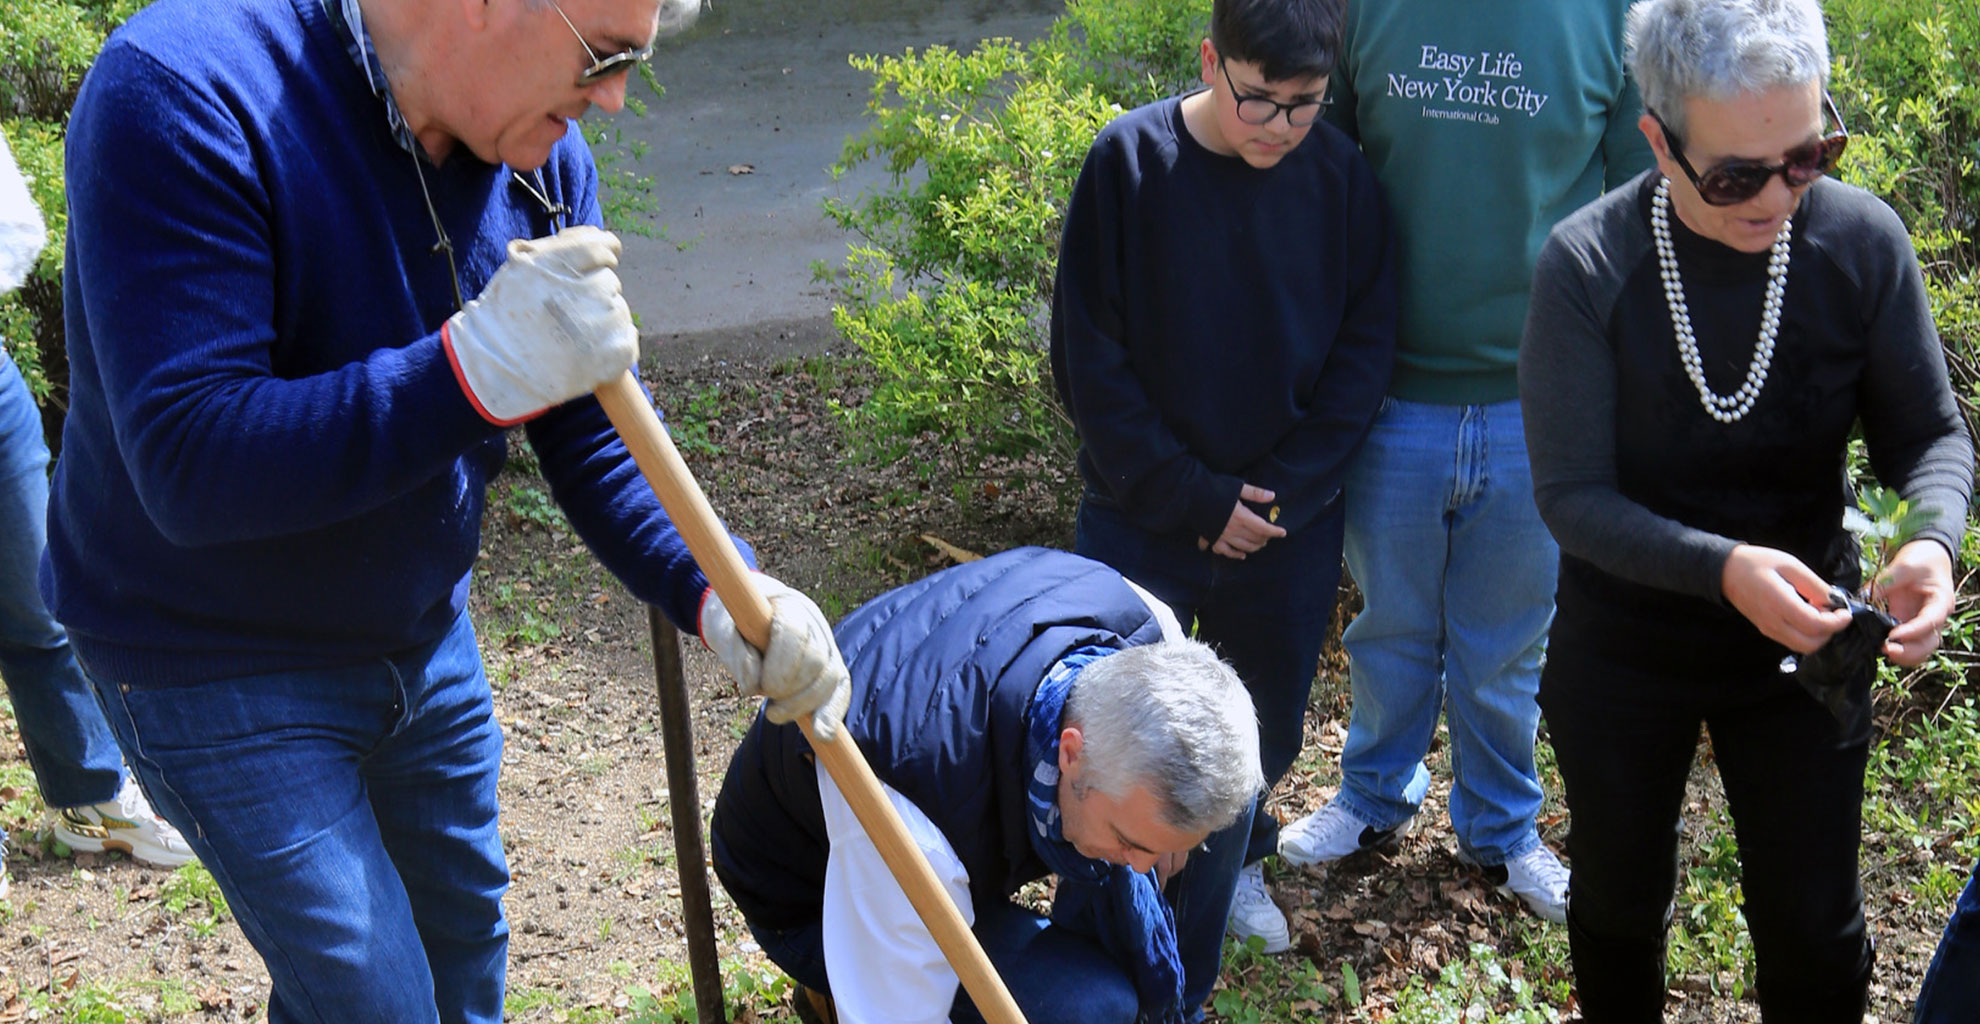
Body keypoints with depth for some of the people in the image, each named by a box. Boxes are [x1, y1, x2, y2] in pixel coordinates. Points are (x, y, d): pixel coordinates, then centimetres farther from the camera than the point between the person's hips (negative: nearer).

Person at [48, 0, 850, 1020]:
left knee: (463, 936, 22)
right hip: (215, 662, -6)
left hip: (427, 633, 7)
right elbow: (191, 465, -35)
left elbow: (594, 437, -5)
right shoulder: (179, 99, -29)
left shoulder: (541, 160, -8)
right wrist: (480, 369, -44)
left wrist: (713, 594, -22)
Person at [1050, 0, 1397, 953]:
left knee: (1268, 716, 16)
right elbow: (1088, 357, -11)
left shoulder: (1338, 174, -8)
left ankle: (1232, 854, 43)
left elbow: (1364, 347, -2)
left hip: (1291, 519, 2)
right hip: (1142, 517, -2)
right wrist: (1192, 496, -14)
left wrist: (1282, 491, -10)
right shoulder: (1129, 161, -14)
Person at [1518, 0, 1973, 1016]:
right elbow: (1572, 494, -20)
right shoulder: (1588, 266, -22)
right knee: (1619, 896, 22)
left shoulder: (1862, 242, -16)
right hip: (1624, 644, -1)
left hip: (1807, 640, 1)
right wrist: (1724, 569, -35)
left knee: (1814, 931, 11)